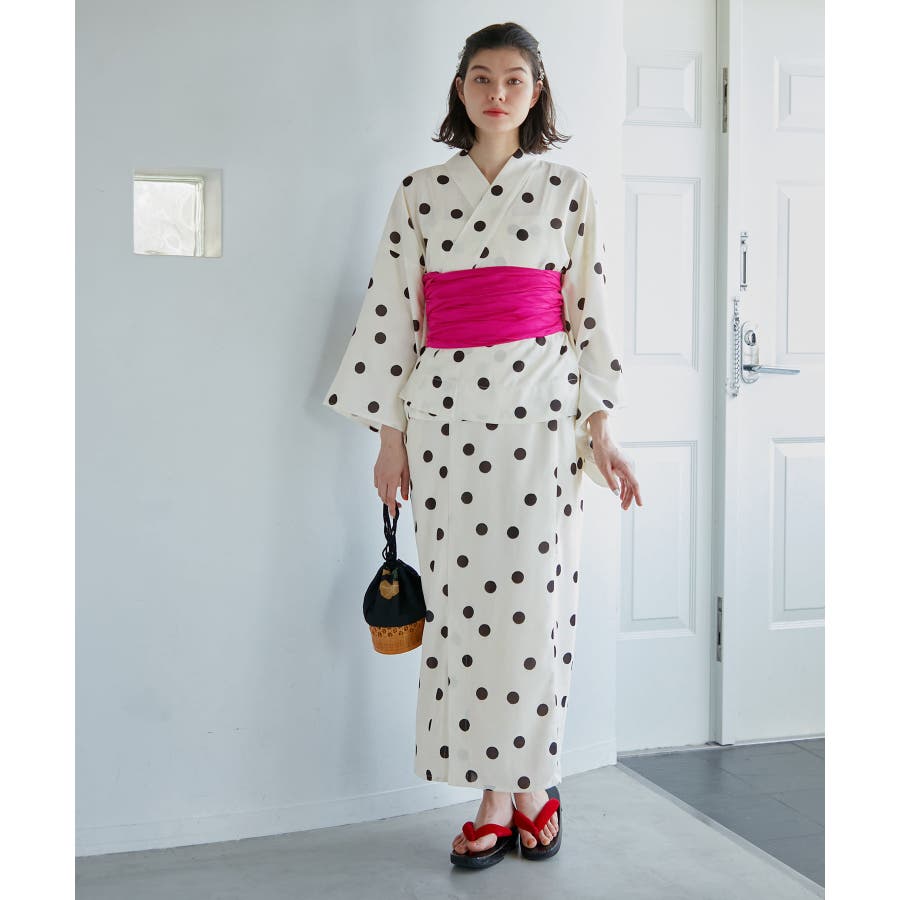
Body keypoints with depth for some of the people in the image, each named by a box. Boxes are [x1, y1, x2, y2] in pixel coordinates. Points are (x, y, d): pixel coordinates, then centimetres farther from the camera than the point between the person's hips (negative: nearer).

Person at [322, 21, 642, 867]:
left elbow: (590, 312, 6)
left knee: (532, 595, -1)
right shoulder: (420, 193, 8)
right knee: (463, 601, 1)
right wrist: (391, 434, 4)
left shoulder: (568, 189, 7)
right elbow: (392, 313, 7)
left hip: (540, 408, -1)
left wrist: (600, 429, 1)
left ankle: (519, 784, 15)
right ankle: (504, 792, 13)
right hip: (446, 409, 1)